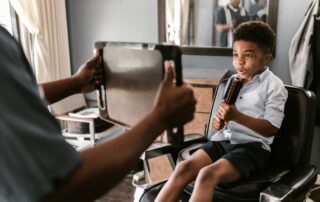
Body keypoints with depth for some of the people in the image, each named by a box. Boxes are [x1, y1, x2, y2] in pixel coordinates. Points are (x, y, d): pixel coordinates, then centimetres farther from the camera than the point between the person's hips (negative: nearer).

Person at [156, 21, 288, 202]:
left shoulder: (273, 85, -4)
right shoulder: (234, 80, 14)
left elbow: (272, 129, -11)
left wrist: (236, 116, -22)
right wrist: (219, 121, 0)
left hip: (252, 146, -6)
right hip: (223, 140, 6)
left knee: (207, 174, -31)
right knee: (184, 168, -20)